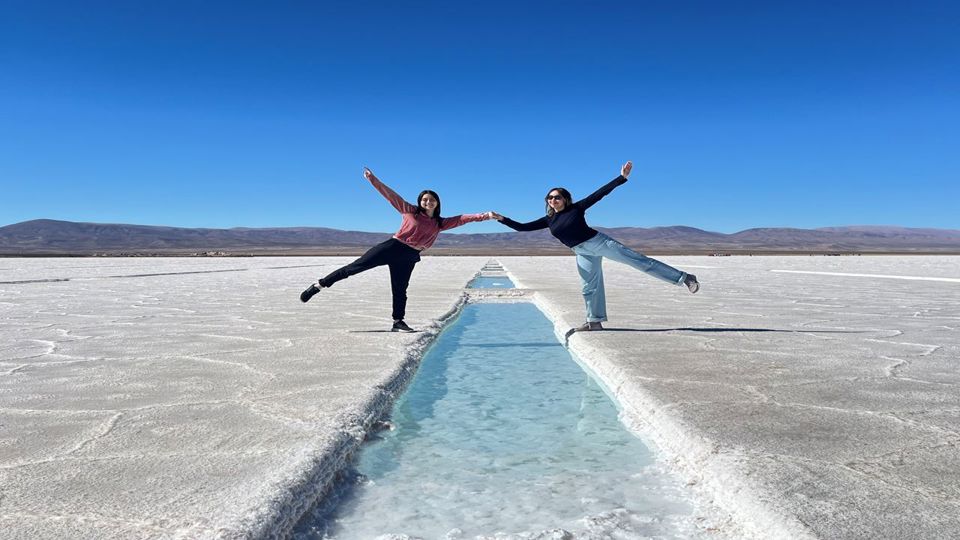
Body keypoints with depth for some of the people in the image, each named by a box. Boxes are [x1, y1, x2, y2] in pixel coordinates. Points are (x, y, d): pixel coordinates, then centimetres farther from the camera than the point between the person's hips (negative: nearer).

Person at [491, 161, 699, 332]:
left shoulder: (576, 208, -8)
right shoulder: (548, 220, 4)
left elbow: (600, 193, -10)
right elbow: (522, 227, 3)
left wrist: (622, 177, -17)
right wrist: (501, 219, -7)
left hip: (599, 241, -5)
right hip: (583, 254, 5)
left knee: (637, 260, -7)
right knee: (589, 287, 8)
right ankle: (595, 321, 21)